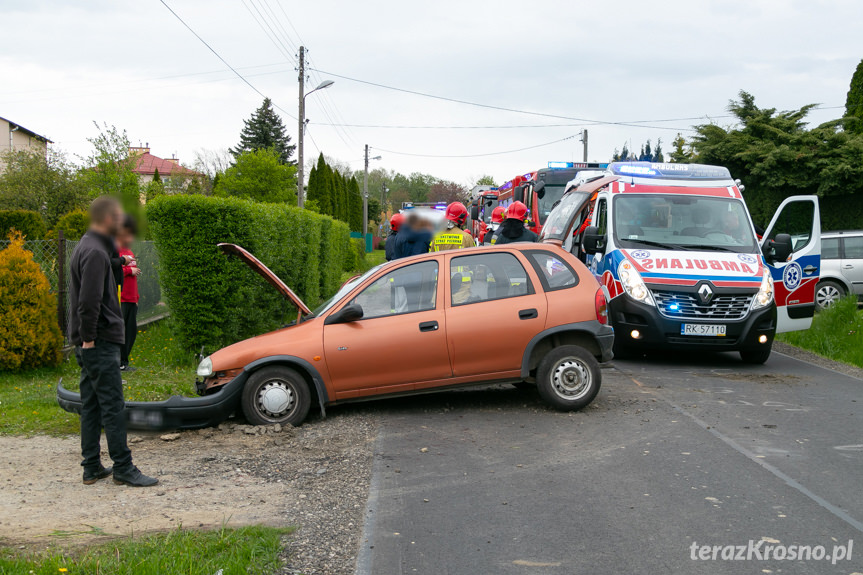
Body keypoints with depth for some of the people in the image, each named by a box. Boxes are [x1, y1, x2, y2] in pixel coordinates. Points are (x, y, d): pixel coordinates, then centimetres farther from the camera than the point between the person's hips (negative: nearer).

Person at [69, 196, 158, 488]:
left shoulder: (87, 247, 17)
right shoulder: (95, 252, -16)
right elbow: (89, 302, -23)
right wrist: (89, 338, -17)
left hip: (91, 344, 10)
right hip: (100, 343, -10)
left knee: (91, 406, 12)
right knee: (113, 406, -6)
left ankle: (92, 468, 17)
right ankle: (123, 468, -1)